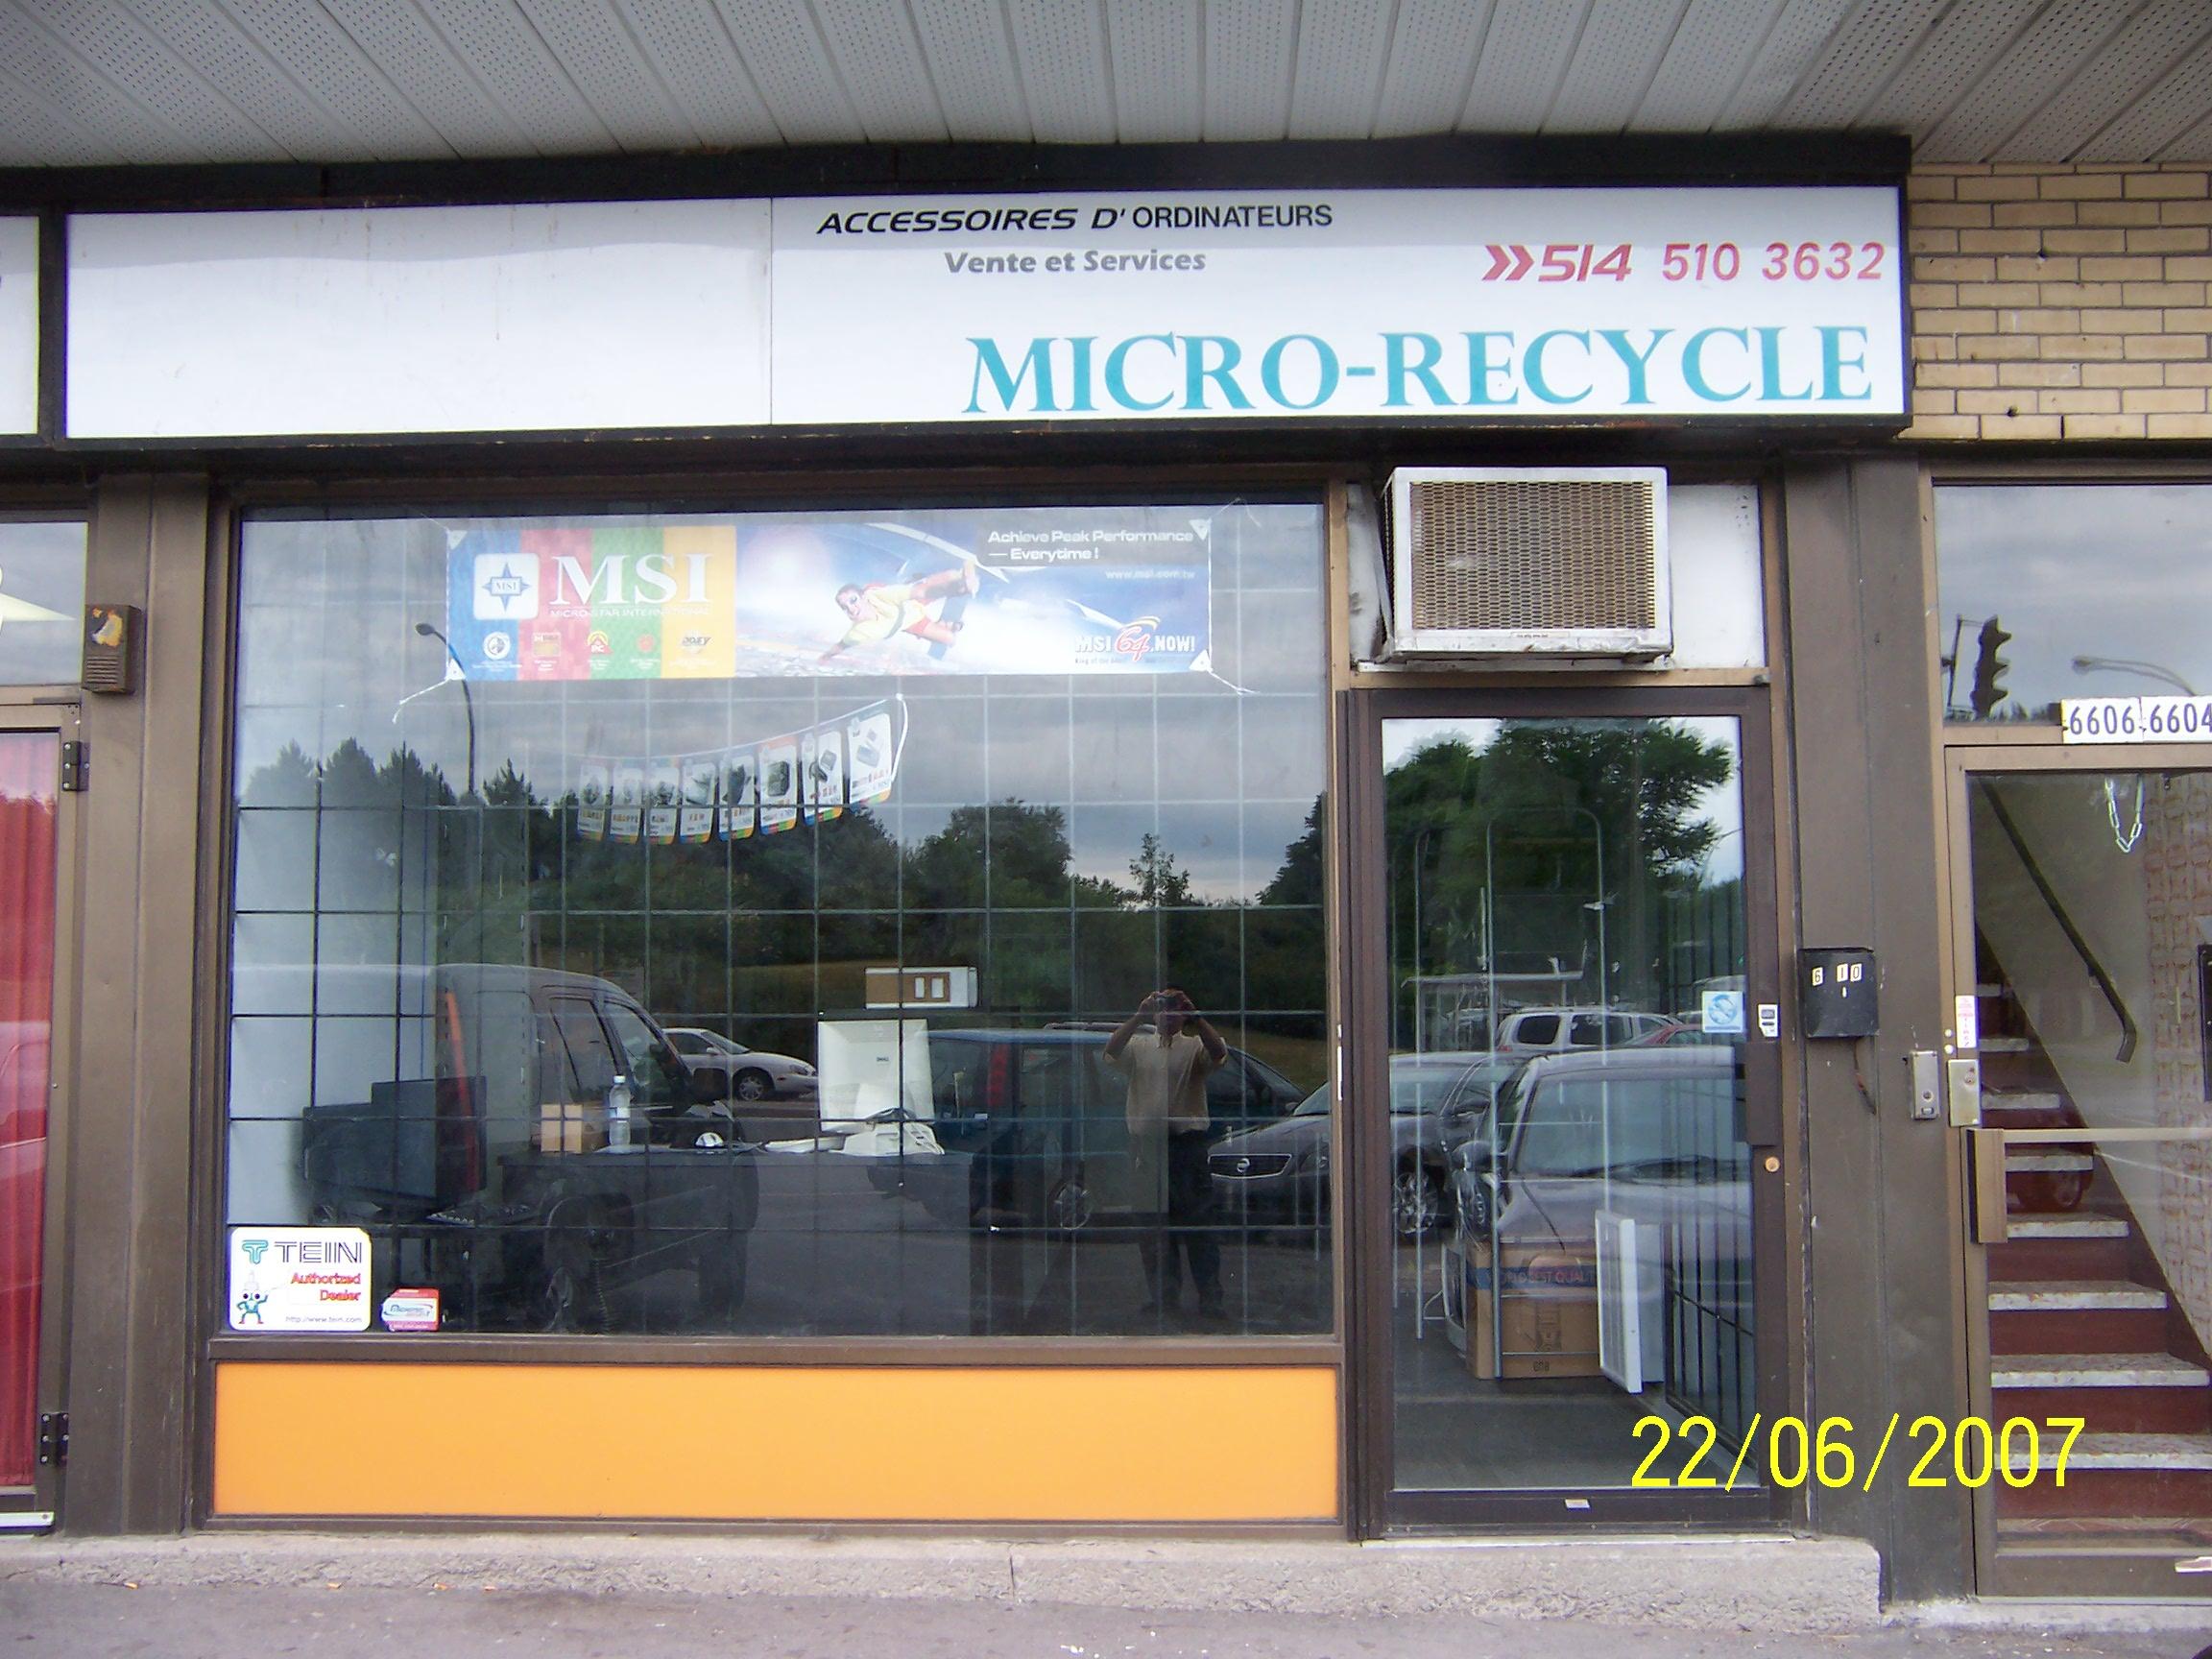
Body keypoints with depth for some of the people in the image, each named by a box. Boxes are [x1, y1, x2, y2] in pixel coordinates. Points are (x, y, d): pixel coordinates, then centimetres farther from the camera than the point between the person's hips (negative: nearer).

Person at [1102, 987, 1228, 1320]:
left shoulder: (1194, 1047, 7)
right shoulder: (1139, 1046, 13)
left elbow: (1218, 1052, -14)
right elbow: (1111, 1052, -7)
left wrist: (1194, 1016, -20)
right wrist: (1139, 1017, -15)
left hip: (1187, 1140, -2)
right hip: (1145, 1143, 3)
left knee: (1198, 1221, -4)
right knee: (1153, 1224, 6)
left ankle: (1210, 1298, -1)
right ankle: (1164, 1295, 16)